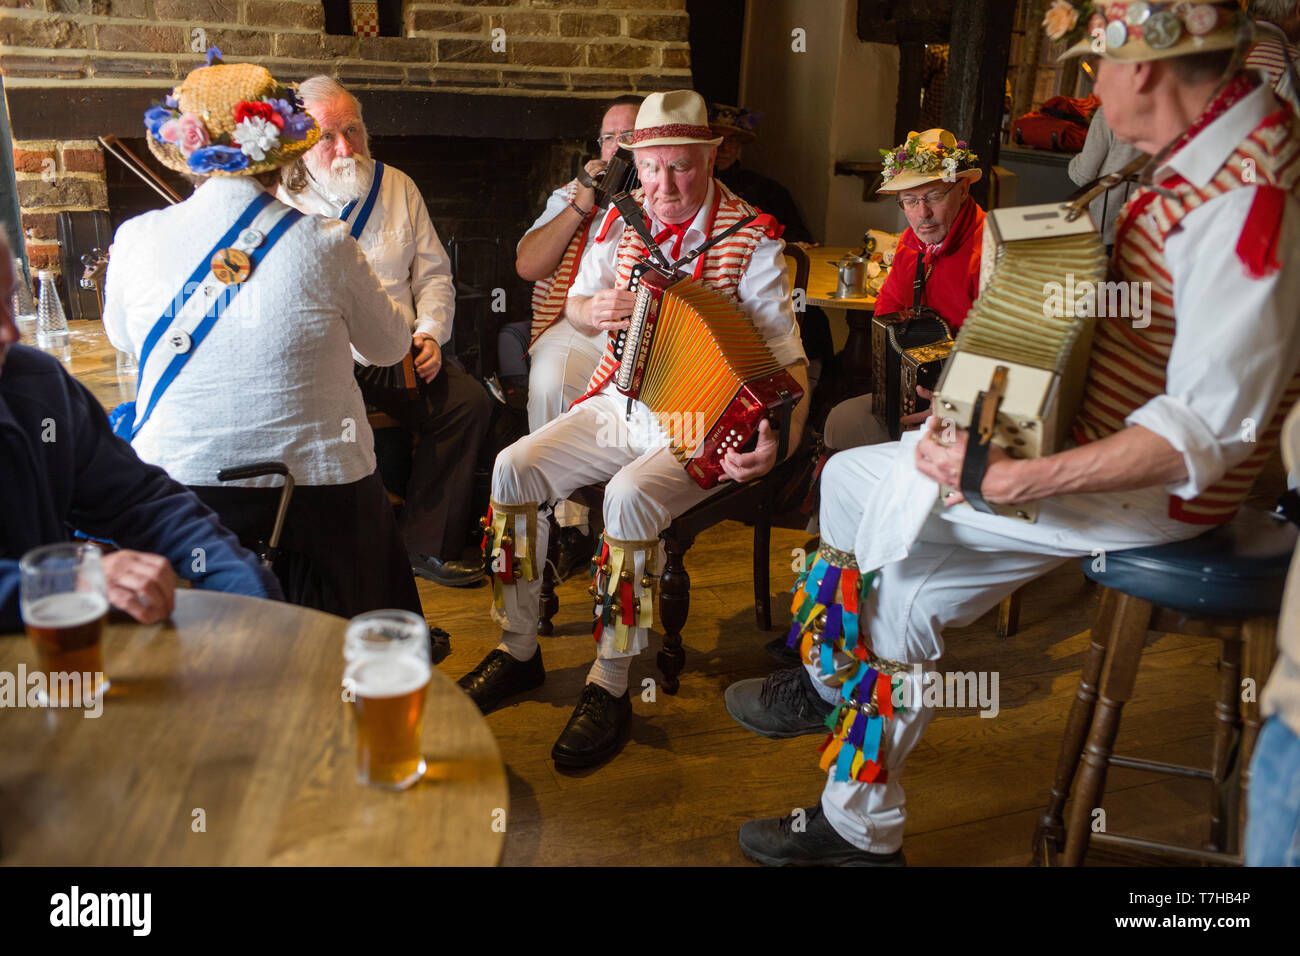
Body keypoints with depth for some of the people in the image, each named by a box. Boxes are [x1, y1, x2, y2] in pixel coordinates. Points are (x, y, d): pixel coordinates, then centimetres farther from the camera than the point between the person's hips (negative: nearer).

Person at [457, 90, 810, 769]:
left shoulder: (751, 238, -10)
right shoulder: (623, 220, 5)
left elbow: (786, 355, -14)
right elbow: (576, 305, 19)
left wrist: (781, 436, -34)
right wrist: (591, 310, -7)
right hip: (619, 406, 6)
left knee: (630, 495, -33)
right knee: (514, 466, -12)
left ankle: (610, 687, -17)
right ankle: (518, 651, 4)